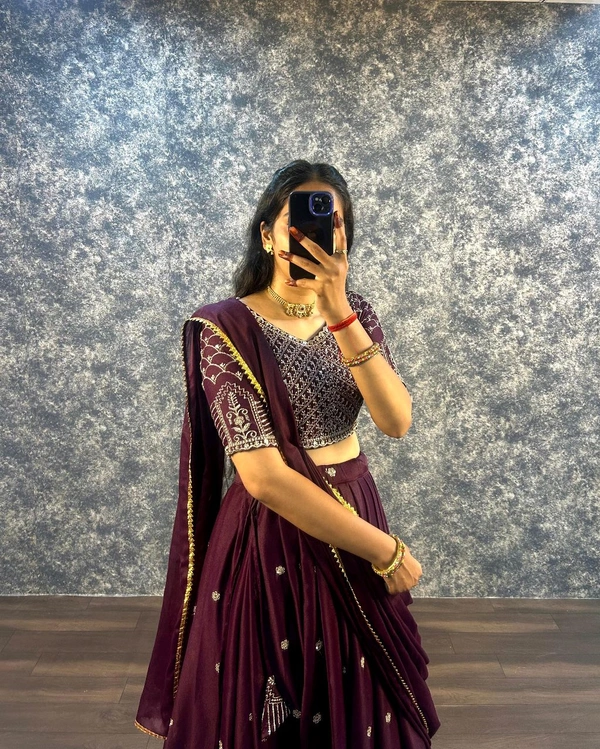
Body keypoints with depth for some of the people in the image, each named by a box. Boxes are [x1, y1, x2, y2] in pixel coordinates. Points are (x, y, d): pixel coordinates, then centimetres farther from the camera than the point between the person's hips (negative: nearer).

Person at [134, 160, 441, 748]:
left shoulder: (355, 312, 1)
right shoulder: (226, 328, -15)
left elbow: (397, 421, -14)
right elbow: (263, 475, -22)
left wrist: (338, 314, -25)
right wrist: (384, 548, -18)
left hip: (355, 509, 5)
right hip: (272, 532, -4)